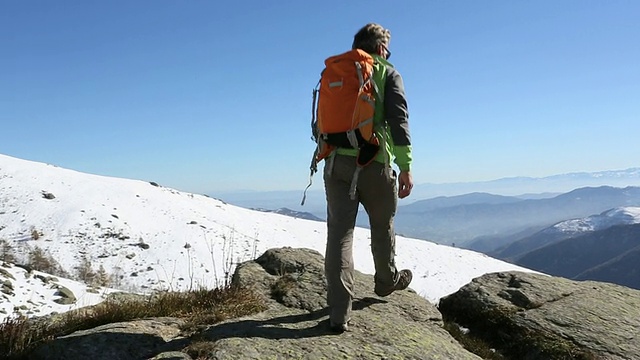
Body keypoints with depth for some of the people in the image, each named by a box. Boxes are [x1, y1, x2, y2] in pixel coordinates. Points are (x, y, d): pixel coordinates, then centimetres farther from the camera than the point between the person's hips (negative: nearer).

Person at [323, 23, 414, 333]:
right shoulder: (388, 74, 5)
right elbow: (398, 119, -8)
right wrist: (405, 167, -10)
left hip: (336, 162, 3)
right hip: (373, 162, -3)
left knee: (339, 232, -2)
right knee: (382, 225, 19)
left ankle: (339, 312, -7)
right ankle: (387, 280, 41)